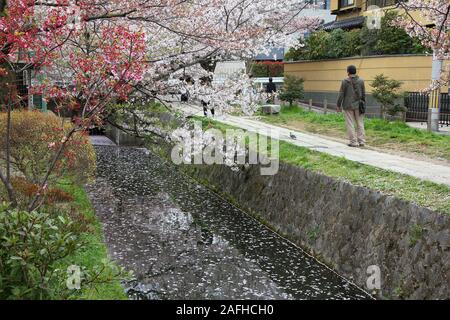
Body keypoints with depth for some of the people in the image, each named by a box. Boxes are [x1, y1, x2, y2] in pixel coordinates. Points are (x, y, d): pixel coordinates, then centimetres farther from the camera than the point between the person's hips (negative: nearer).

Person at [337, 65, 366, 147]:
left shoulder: (345, 82, -9)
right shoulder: (361, 81, 1)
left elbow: (341, 94, -7)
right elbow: (363, 94, 5)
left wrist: (338, 105, 2)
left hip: (348, 106, -3)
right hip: (358, 106, 3)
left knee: (350, 124, 2)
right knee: (360, 124, 10)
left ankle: (354, 142, 2)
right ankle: (361, 141, 10)